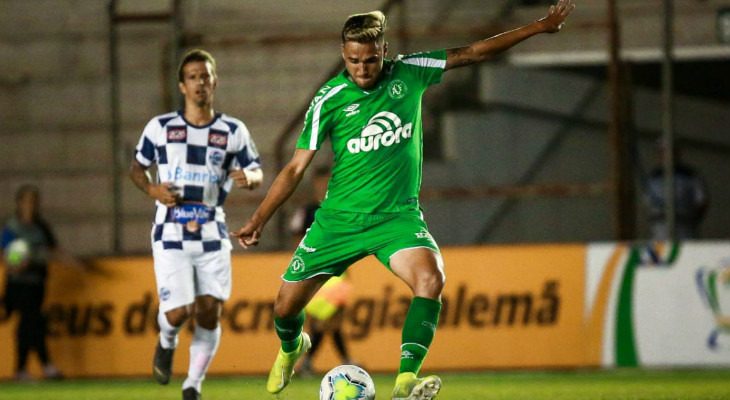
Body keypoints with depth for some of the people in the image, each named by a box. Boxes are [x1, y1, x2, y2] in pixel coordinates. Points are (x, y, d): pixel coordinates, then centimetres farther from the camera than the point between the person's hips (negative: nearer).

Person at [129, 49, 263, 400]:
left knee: (210, 312, -3)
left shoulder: (233, 132, 5)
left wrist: (248, 178, -15)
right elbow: (136, 167, 14)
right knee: (178, 312, -13)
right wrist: (152, 189, -7)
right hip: (171, 236, -2)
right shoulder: (160, 128, 4)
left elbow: (256, 171, 10)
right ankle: (167, 343, 24)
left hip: (212, 236, 2)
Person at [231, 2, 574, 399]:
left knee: (430, 278, -30)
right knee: (286, 306, 2)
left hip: (397, 215, 0)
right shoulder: (329, 99, -8)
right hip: (339, 218, 0)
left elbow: (472, 53, 5)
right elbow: (296, 168, -2)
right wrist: (258, 221, -7)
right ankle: (290, 349, 41)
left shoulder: (409, 74, -3)